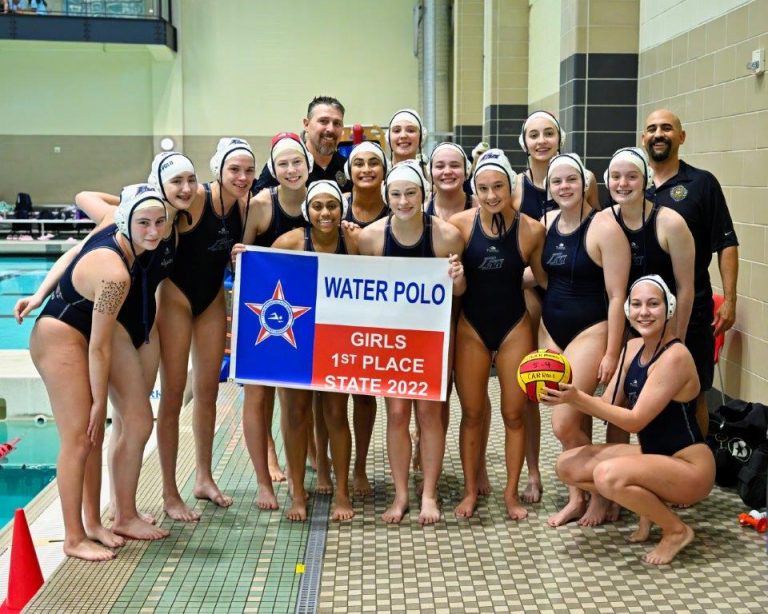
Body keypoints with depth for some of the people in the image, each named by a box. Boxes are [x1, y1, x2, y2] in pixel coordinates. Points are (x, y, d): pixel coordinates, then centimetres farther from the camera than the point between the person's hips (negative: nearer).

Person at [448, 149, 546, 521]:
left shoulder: (531, 229, -10)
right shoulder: (460, 224, -11)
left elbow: (544, 279, 3)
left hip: (514, 328, 0)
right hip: (471, 327, 0)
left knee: (514, 413, 7)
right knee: (472, 413, 8)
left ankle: (512, 492, 22)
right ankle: (470, 490, 23)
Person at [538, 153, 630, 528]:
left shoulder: (604, 229, -14)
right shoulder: (546, 224, 5)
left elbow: (617, 296, -14)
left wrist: (612, 353, -16)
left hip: (590, 332, -6)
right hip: (550, 330, 6)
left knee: (563, 423, -10)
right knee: (574, 422, 10)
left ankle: (601, 494, 12)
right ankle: (577, 497, 23)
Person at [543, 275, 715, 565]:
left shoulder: (674, 357, -22)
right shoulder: (633, 347, 3)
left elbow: (635, 421, -23)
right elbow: (608, 405, 2)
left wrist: (578, 398, -27)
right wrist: (568, 396, -14)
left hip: (689, 467, -8)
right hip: (652, 454, 8)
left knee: (608, 475, -33)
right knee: (568, 465, -3)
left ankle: (676, 530, -6)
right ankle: (650, 506, 11)